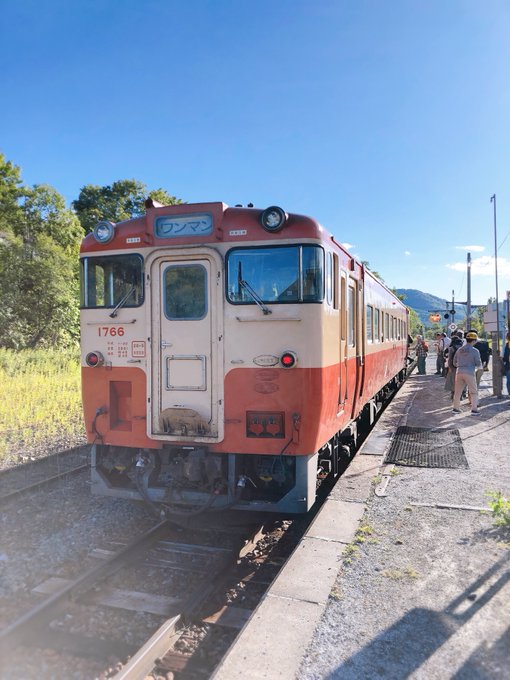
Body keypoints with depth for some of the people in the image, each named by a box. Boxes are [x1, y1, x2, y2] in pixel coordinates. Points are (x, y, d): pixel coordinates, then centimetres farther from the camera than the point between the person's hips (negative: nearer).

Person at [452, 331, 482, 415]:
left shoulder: (459, 350, 6)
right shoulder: (475, 351, -8)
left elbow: (454, 363, 12)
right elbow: (478, 364, -4)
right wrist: (474, 365, 17)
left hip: (459, 372, 4)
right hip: (470, 373, -4)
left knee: (458, 391, 13)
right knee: (473, 392, 6)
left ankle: (456, 408, 20)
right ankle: (474, 409, 3)